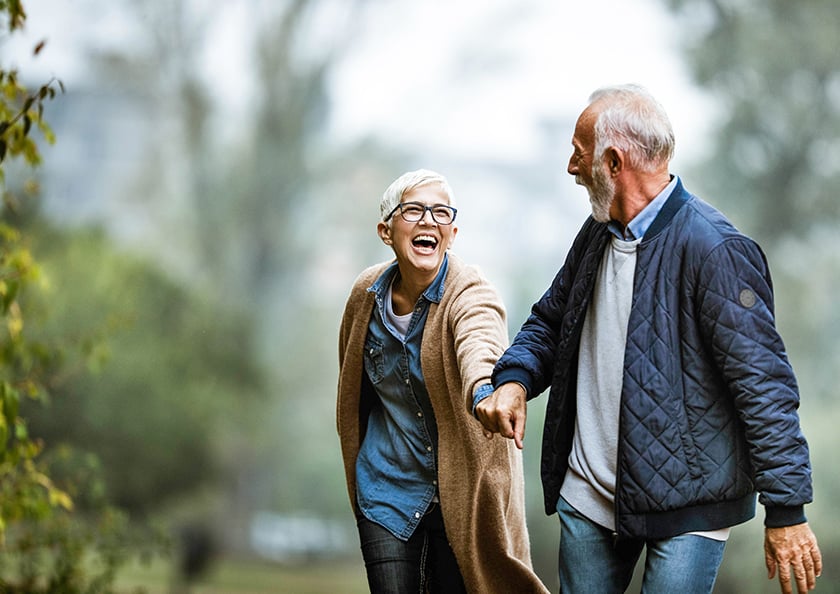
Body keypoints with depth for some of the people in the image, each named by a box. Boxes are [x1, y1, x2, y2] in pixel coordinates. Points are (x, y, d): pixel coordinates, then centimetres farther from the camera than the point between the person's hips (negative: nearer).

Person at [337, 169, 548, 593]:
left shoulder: (471, 295, -18)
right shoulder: (367, 292, -3)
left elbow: (479, 346, -42)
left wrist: (485, 390, -64)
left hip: (460, 491, -3)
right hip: (386, 490, 3)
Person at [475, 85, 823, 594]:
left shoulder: (713, 249, -17)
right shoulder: (598, 234, 9)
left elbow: (763, 382, -18)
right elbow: (550, 320, 23)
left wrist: (786, 512, -19)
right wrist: (514, 379, 0)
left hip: (685, 510, -7)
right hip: (587, 496, 8)